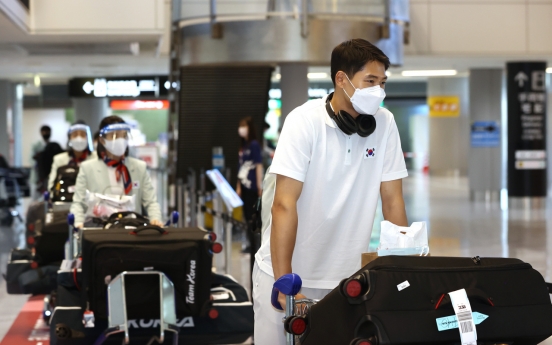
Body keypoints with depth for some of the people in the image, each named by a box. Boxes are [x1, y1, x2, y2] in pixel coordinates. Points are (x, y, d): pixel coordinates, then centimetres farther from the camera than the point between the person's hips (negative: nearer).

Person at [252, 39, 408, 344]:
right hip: (286, 268, -3)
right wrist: (285, 282, -25)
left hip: (346, 274, 3)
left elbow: (392, 199, 1)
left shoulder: (384, 124, -4)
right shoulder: (305, 121, -15)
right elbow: (284, 205, -19)